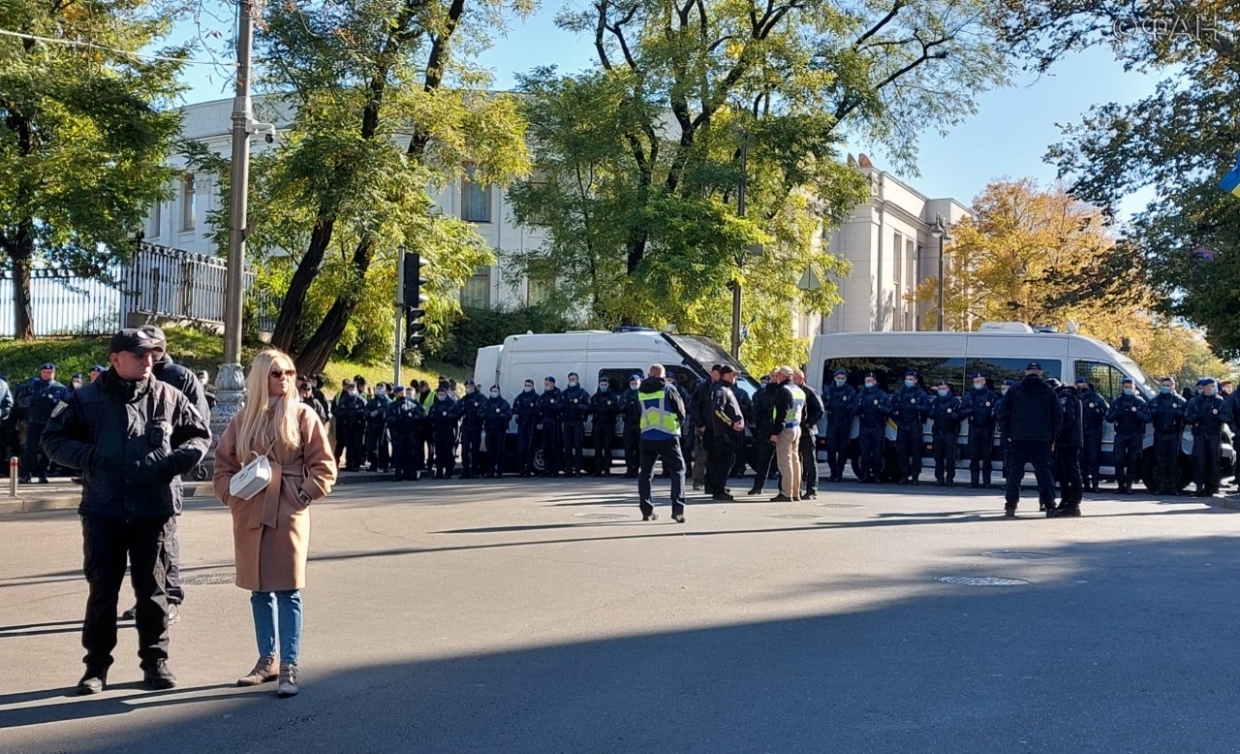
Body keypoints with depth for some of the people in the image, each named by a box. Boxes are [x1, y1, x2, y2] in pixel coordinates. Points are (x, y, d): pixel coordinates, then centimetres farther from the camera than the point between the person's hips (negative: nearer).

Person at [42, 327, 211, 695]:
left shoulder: (168, 397, 2)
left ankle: (155, 660, 20)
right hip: (103, 511, 0)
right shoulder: (87, 399, 0)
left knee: (153, 589, 8)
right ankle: (97, 664, 17)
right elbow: (53, 438, 5)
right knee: (102, 589, 6)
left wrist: (177, 459, -8)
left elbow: (200, 435, 11)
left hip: (155, 511, 1)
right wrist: (88, 456, -12)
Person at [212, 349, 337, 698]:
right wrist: (230, 494, -2)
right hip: (249, 514, 4)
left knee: (287, 590, -4)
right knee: (259, 591, 11)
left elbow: (324, 467, -1)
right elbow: (223, 463, 14)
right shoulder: (244, 418, 9)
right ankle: (267, 660, 23)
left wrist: (303, 495, -11)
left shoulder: (302, 415, -1)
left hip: (288, 513, -4)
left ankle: (289, 667, 1)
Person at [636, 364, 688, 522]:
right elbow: (681, 412, 1)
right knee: (677, 471, 1)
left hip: (646, 437, 4)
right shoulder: (668, 389, -5)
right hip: (667, 436, -4)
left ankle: (646, 510, 11)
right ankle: (677, 509, -12)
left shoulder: (641, 391, 6)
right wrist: (678, 424, 19)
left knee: (645, 472, 13)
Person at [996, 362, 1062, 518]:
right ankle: (1049, 506, 1)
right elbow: (1058, 416, 4)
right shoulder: (1049, 392, 5)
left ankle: (1010, 506, 0)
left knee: (1015, 471, 3)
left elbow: (1003, 413, 1)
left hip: (1018, 439, 0)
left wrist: (1007, 434, 8)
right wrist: (1053, 439, 9)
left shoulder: (1013, 390, 3)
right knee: (1044, 471, 5)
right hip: (1042, 440, 0)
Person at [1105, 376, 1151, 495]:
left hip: (1135, 436, -1)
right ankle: (1121, 484, 1)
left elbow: (1147, 418, -6)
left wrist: (1136, 411, -20)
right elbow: (1109, 418, 4)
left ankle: (1129, 485, 4)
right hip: (1121, 435, 1)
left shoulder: (1140, 401, 5)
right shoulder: (1117, 401, 10)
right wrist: (1117, 412, -14)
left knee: (1133, 461, -2)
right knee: (1119, 460, -8)